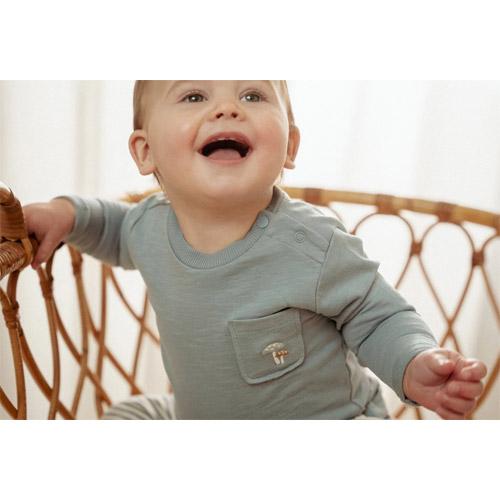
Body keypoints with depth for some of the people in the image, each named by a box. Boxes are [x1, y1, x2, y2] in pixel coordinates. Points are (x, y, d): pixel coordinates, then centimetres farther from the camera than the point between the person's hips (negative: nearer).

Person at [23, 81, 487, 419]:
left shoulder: (313, 245, -28)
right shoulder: (151, 223, -11)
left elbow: (380, 317, -15)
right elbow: (122, 232, 14)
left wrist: (415, 366, -35)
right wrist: (70, 213, -4)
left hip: (325, 416, -5)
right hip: (195, 416, 5)